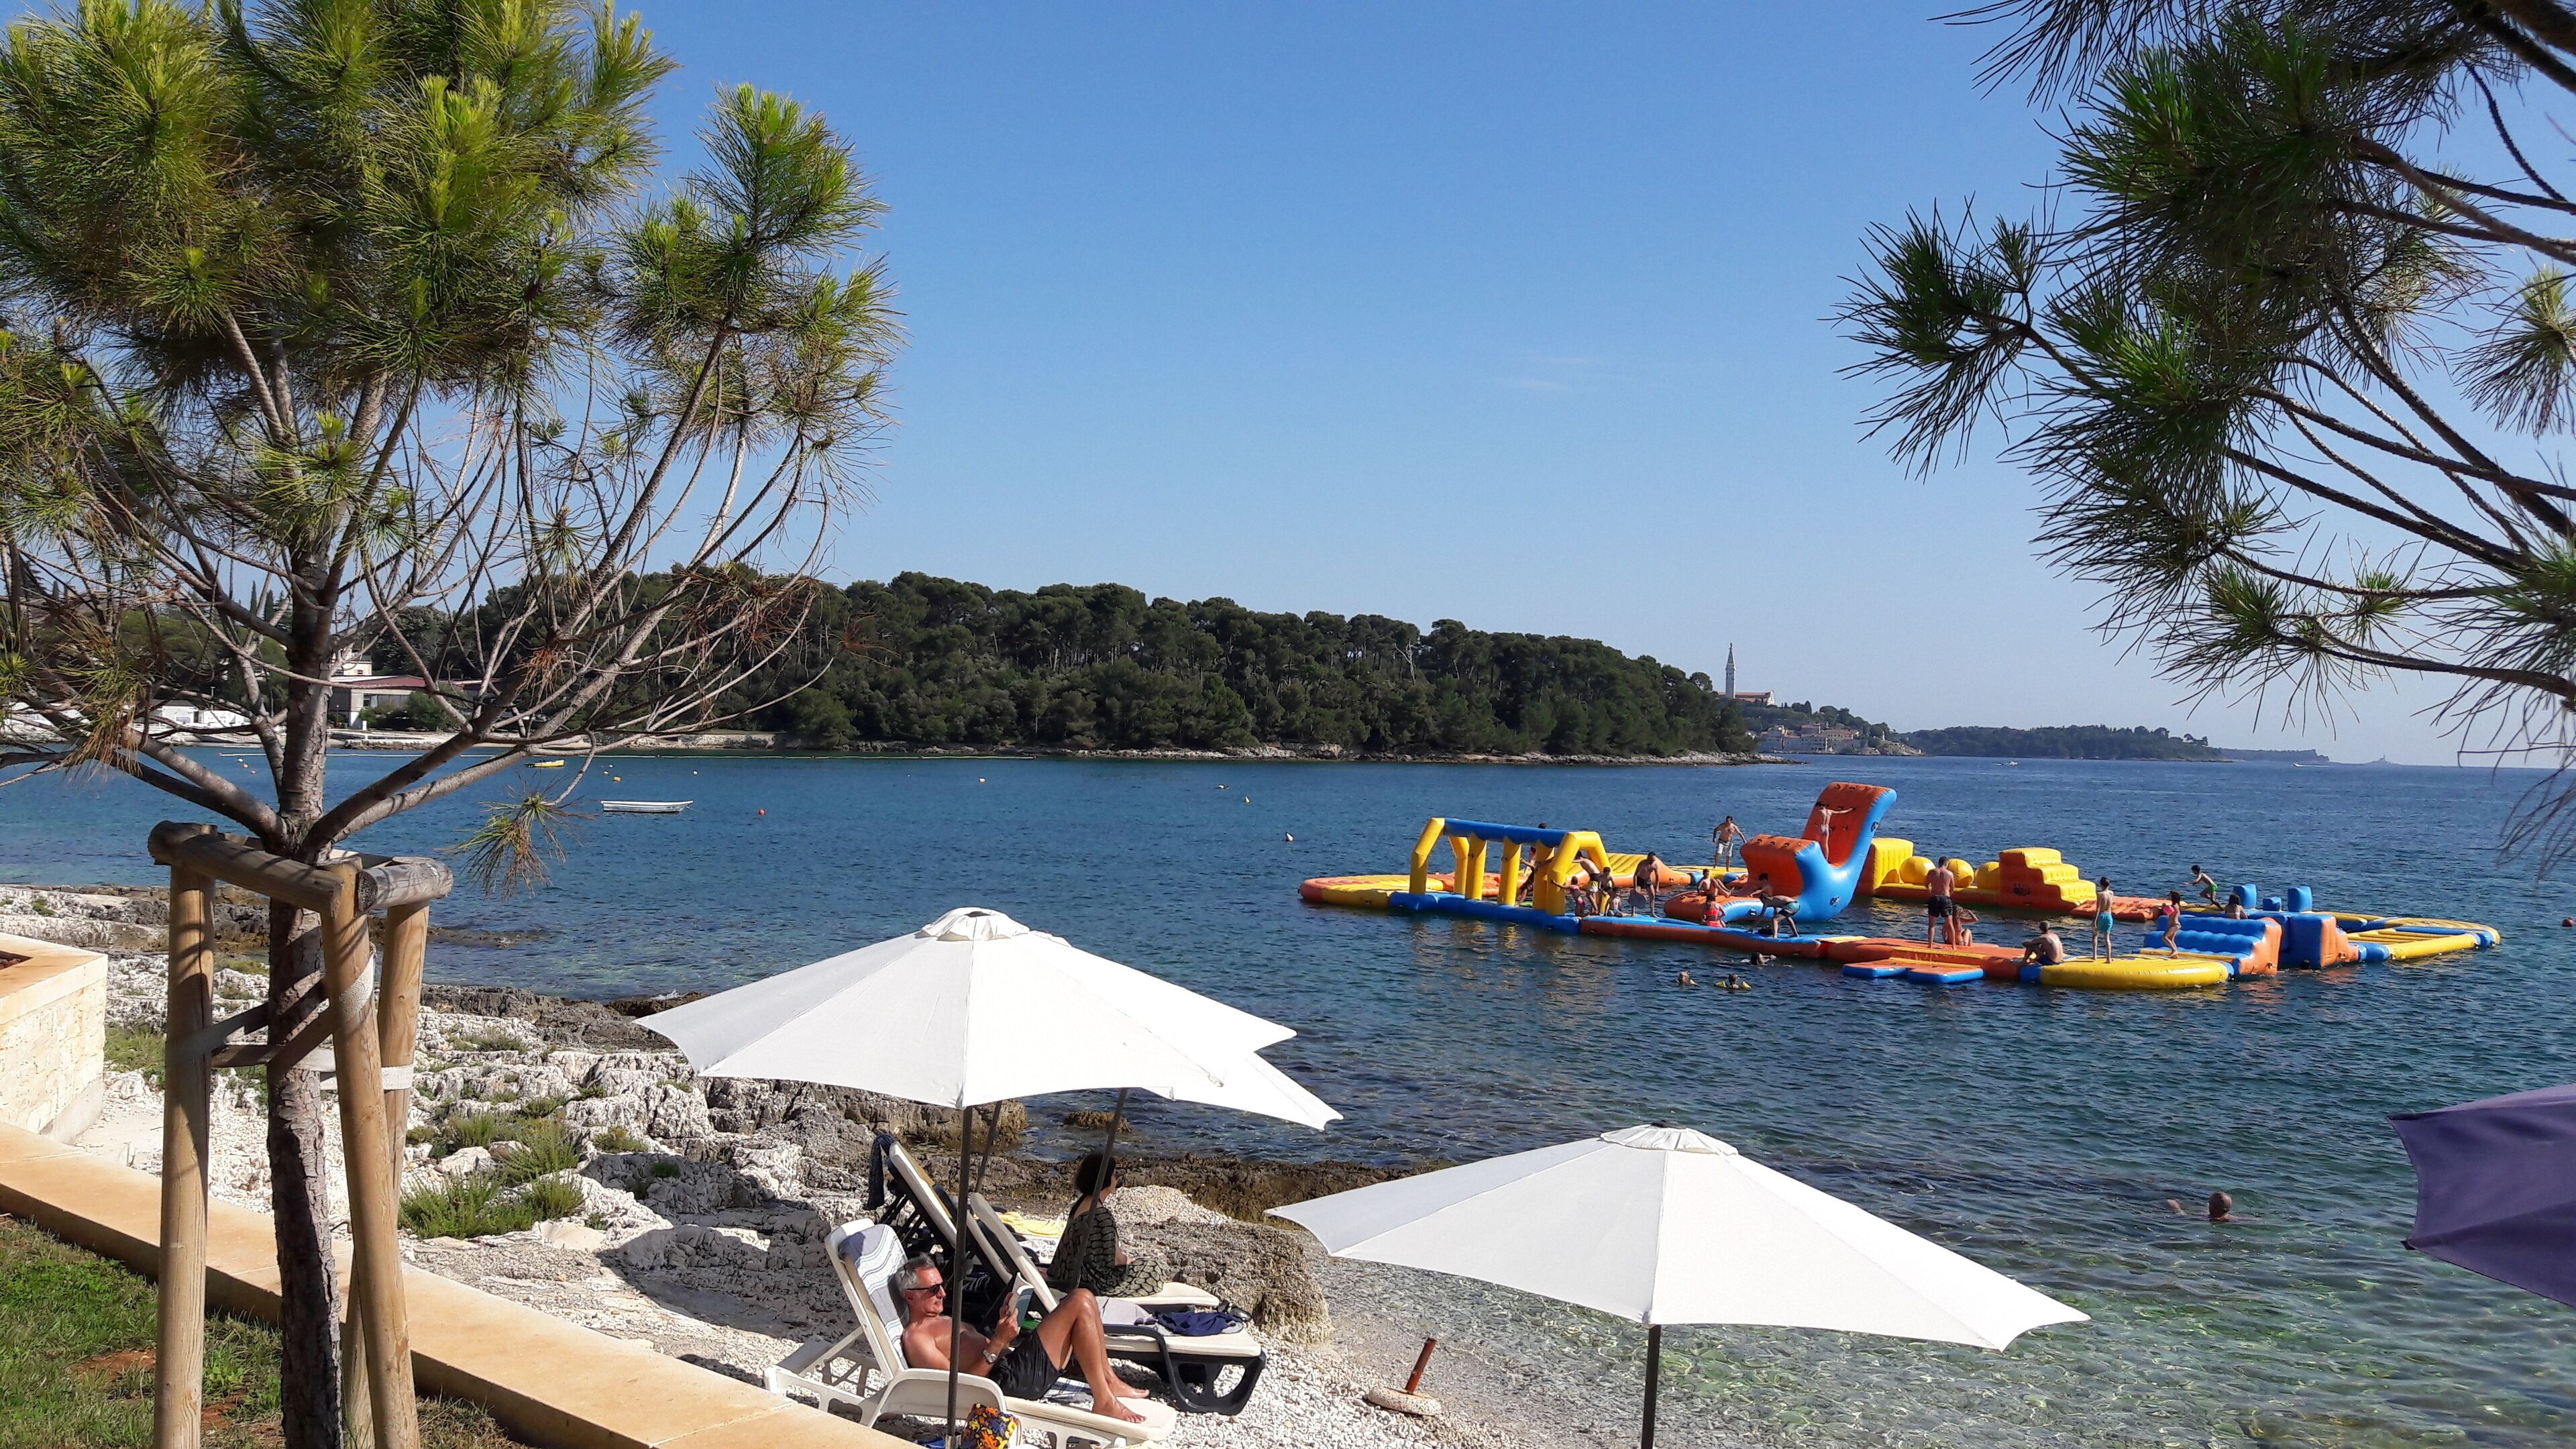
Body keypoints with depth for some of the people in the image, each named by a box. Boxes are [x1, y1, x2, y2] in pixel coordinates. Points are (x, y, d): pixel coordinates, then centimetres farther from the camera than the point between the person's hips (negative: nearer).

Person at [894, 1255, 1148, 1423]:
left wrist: (1003, 1324, 5)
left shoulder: (942, 1321, 26)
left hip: (1014, 1360, 10)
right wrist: (997, 1343, -23)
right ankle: (1104, 1402, -16)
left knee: (1084, 1299, 4)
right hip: (1008, 1381, -10)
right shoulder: (915, 1338, -7)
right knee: (1080, 1303, -18)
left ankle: (1109, 1380, 7)